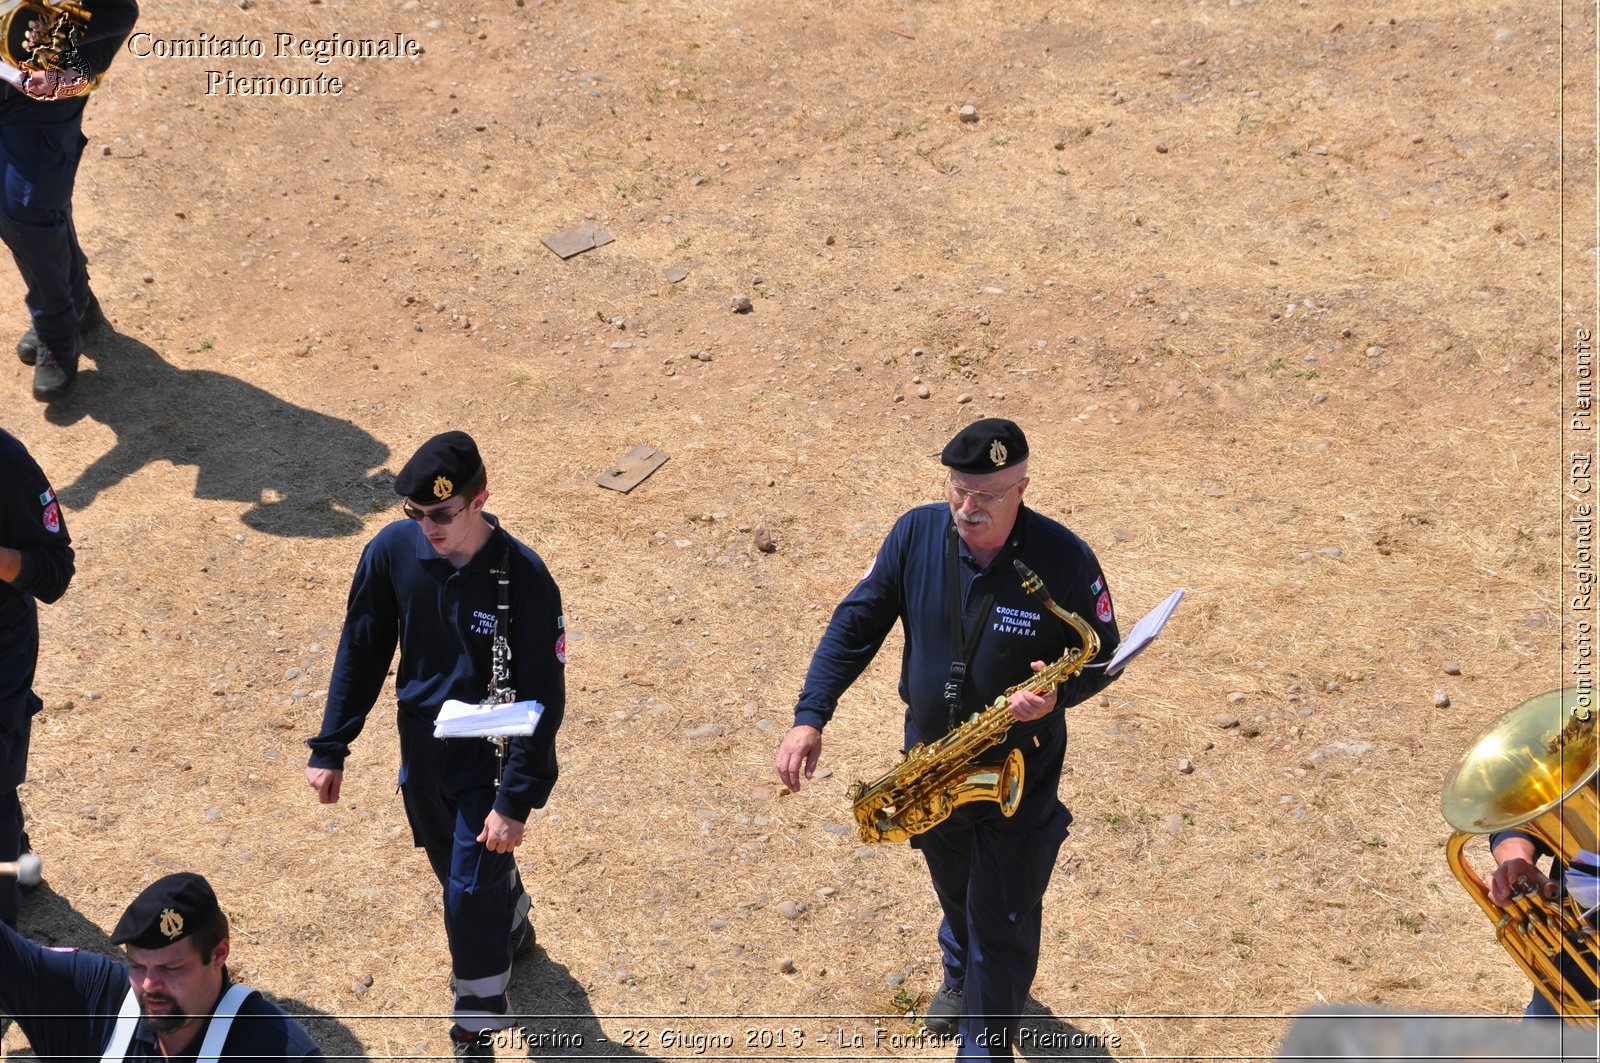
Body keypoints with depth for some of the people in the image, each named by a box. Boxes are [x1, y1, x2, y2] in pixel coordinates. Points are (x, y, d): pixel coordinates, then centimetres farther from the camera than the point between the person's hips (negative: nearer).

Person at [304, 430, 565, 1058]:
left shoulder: (523, 577, -24)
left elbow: (543, 698, -18)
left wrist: (516, 800, -21)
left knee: (469, 895, -5)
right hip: (422, 752, 5)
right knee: (454, 866, 23)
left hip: (491, 760, -5)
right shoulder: (393, 551, -13)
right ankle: (512, 928, 55)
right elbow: (361, 653, 0)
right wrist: (330, 748, 1)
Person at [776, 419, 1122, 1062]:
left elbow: (1103, 653, -10)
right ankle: (961, 978, 59)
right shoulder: (917, 533, -16)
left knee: (1004, 928, 5)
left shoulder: (1064, 561, -24)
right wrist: (809, 717, -19)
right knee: (954, 890, 29)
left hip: (1020, 772, -4)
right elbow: (856, 624, -10)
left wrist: (1057, 695, -31)